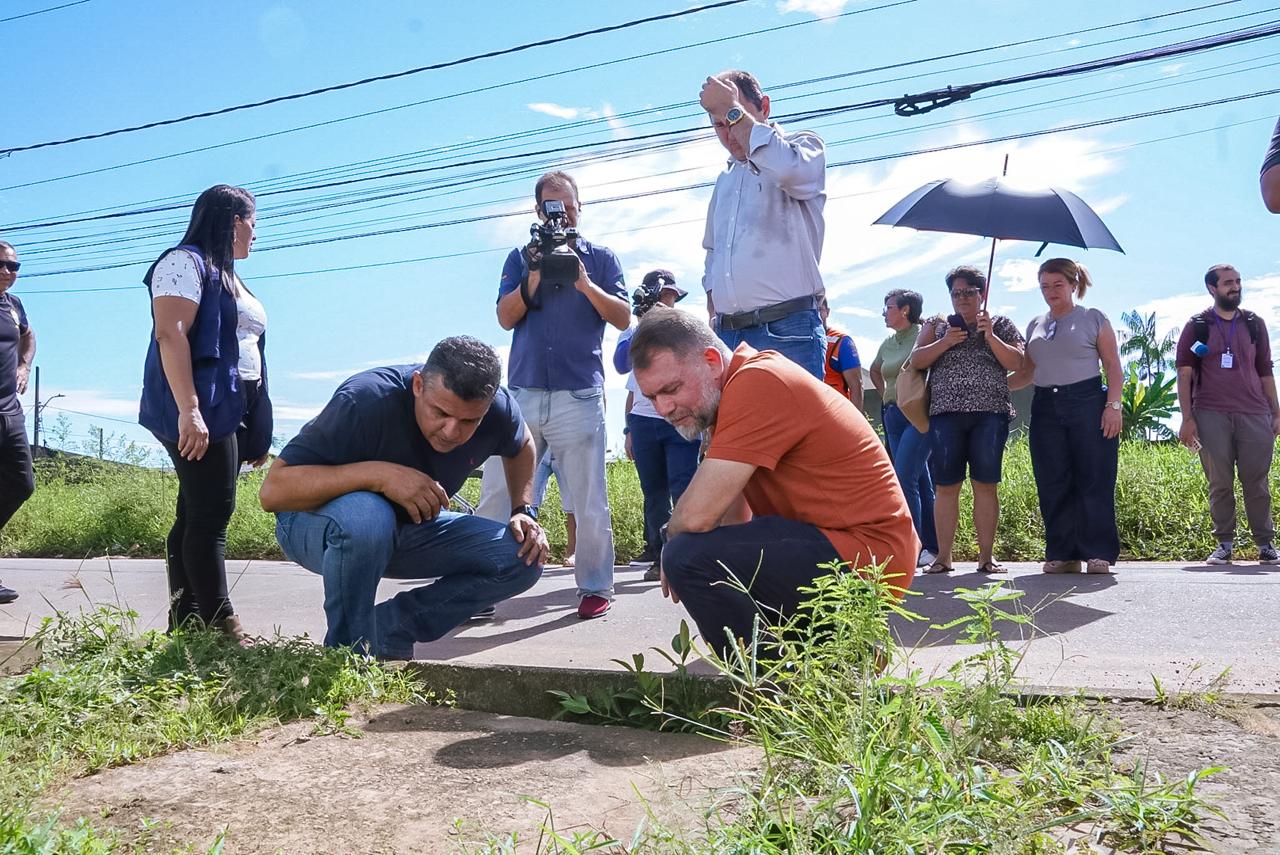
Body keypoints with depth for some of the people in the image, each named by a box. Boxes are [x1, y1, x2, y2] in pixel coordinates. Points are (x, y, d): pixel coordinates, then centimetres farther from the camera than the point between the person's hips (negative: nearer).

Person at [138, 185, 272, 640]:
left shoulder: (226, 276, 25)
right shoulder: (186, 262, -4)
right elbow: (170, 334, -16)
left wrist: (257, 428, 22)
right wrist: (189, 411, -26)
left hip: (232, 411, 9)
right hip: (199, 411, -9)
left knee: (195, 516, 6)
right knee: (211, 515, -12)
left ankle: (186, 621, 8)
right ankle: (221, 627, -12)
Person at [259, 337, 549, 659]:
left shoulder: (499, 409, -16)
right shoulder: (366, 400, -32)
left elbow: (521, 445, 11)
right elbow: (272, 491, -35)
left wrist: (525, 510, -5)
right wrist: (379, 474, -44)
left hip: (411, 529, 5)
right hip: (318, 525, -5)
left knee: (522, 559, -13)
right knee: (364, 518, -41)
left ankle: (389, 629, -6)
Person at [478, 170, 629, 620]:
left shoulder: (600, 258, 12)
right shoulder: (521, 258, 16)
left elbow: (623, 317, 2)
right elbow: (506, 317, 4)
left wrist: (584, 283, -12)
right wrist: (535, 275, -9)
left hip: (579, 394, -2)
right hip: (522, 392, 2)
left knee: (588, 502, 0)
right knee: (495, 498, 0)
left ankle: (595, 587, 10)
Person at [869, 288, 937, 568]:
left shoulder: (924, 335, -7)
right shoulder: (887, 343, 15)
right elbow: (875, 371, 32)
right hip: (893, 416, 7)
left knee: (904, 479, -16)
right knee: (921, 483, 9)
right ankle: (932, 547, 14)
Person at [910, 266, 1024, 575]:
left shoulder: (1001, 324, 15)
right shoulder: (937, 325, 18)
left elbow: (1016, 363, 2)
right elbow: (916, 360, 6)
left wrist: (990, 337, -8)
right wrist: (945, 342, -7)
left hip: (989, 413, -1)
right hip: (946, 413, 1)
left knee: (986, 485, -2)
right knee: (946, 486, -2)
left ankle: (986, 555, 4)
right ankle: (943, 556, 1)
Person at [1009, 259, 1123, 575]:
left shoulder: (1093, 319, 5)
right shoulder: (1035, 326, 18)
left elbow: (1114, 367, 1)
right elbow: (1027, 373, 21)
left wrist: (1113, 405, -11)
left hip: (1088, 402, -4)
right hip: (1046, 408, 4)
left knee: (1094, 481, -5)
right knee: (1053, 485, 2)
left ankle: (1098, 553, 0)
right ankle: (1062, 554, 8)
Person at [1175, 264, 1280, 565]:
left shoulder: (1254, 324, 13)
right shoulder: (1197, 326, 6)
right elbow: (1184, 374, 2)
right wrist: (1187, 419, -5)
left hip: (1254, 414, 2)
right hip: (1211, 414, -2)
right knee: (1220, 484, 2)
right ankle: (1224, 544, 10)